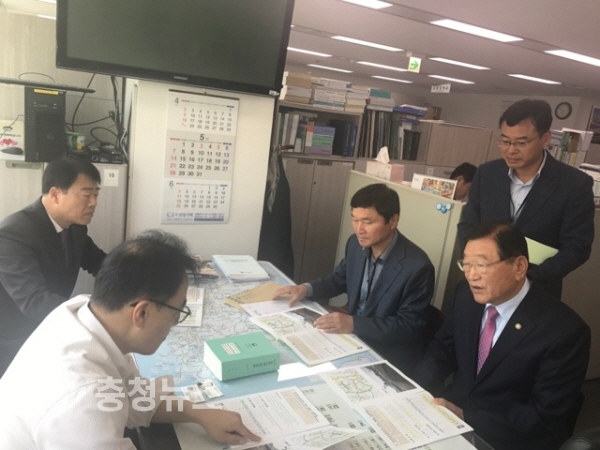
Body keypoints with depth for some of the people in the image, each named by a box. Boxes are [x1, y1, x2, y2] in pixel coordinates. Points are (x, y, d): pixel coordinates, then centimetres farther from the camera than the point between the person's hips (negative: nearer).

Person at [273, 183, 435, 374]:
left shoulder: (417, 267, -25)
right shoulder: (356, 244, -6)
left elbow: (408, 326, -21)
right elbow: (339, 280, 10)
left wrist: (353, 324, -29)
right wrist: (306, 288, -8)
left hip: (389, 357, -6)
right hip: (353, 337, 6)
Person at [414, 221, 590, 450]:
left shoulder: (564, 331, -21)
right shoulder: (467, 294, -6)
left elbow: (544, 418, -18)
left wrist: (464, 415, -23)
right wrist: (416, 391, -12)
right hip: (451, 410, 5)